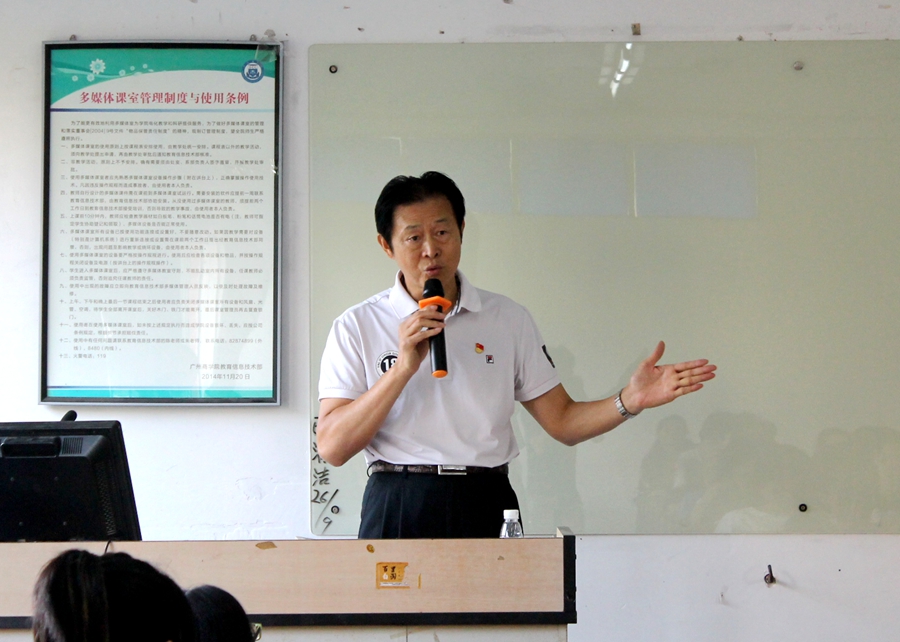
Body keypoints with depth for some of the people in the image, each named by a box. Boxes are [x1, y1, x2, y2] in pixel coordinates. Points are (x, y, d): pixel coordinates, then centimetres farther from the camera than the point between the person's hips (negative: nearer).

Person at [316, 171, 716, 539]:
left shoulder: (509, 319, 13)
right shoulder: (357, 327, 5)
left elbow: (563, 423, 12)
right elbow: (332, 447, -4)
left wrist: (631, 400, -6)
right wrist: (403, 368, -12)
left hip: (487, 508, 2)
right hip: (398, 513, -2)